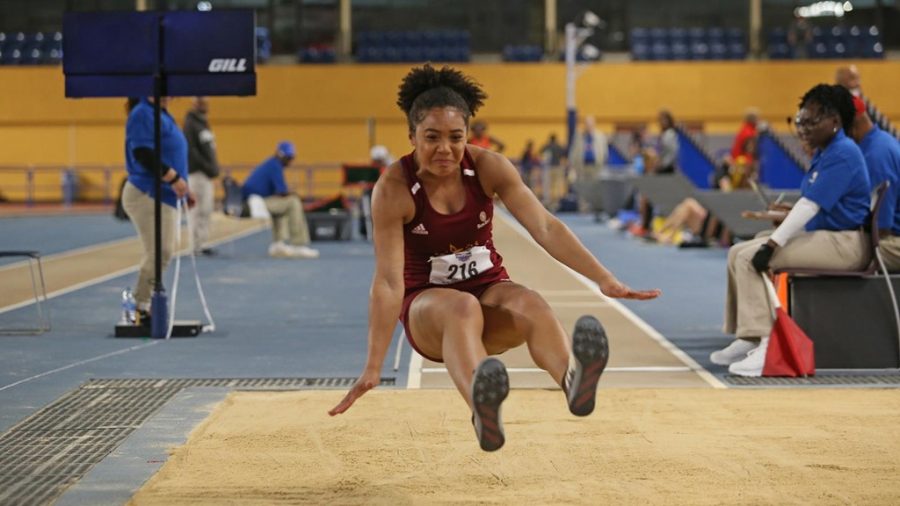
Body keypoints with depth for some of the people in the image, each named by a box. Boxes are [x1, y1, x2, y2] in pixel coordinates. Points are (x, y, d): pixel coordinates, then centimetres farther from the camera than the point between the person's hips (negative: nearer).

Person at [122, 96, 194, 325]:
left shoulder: (163, 115, 17)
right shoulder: (142, 113, -12)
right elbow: (143, 153, -23)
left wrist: (184, 188, 22)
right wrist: (173, 178, -24)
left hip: (167, 196, 10)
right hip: (146, 195, -10)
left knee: (164, 254, 10)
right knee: (157, 253, -10)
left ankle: (142, 303, 17)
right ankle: (140, 305, -2)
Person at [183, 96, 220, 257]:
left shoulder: (203, 123, 18)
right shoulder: (190, 123, -10)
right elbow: (190, 150, -18)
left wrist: (214, 167, 9)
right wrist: (207, 167, -19)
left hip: (207, 174, 10)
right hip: (197, 172, -10)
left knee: (207, 208, 10)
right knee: (200, 209, -9)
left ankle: (201, 244, 15)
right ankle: (196, 245, -7)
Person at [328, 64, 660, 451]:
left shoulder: (489, 168, -9)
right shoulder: (393, 188, -18)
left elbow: (545, 228, -16)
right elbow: (388, 279, -23)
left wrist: (604, 279, -27)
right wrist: (373, 368, -29)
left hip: (489, 291, 3)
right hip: (427, 304, -3)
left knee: (530, 305, -32)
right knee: (462, 307, -39)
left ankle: (574, 379, -67)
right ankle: (481, 407, -71)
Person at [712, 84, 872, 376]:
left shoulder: (842, 154, -15)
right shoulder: (824, 153, 17)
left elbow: (810, 205, -22)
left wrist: (773, 244, -23)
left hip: (844, 243, -10)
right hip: (819, 234, 10)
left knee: (750, 257, -22)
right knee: (738, 252, 5)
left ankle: (765, 345, -25)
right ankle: (747, 338, 4)